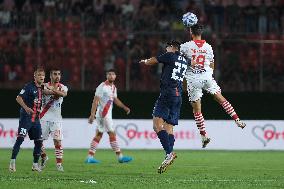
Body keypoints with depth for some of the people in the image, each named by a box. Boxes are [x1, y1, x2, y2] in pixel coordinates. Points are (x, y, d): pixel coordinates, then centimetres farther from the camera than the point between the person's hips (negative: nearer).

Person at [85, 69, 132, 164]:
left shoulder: (113, 87, 13)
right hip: (103, 114, -9)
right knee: (112, 134, -7)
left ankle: (90, 157, 9)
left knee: (98, 135, 8)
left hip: (107, 114, 9)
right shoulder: (102, 87, -14)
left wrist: (124, 107, 16)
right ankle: (120, 157, -3)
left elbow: (115, 99, 27)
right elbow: (95, 101, -18)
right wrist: (92, 114, -24)